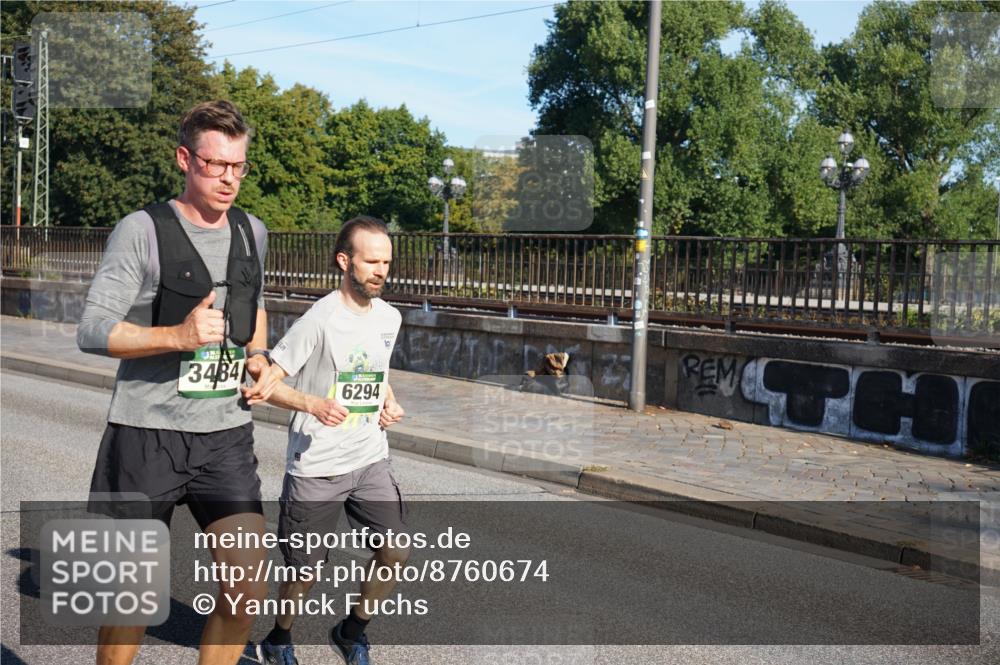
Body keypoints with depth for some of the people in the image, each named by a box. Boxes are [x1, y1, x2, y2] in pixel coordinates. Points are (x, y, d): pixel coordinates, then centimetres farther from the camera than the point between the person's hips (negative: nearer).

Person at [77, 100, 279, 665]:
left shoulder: (252, 233, 9)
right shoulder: (143, 231, -9)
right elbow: (92, 331, -12)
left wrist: (257, 355, 8)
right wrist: (178, 336, -26)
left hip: (228, 434, 4)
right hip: (148, 434, -4)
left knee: (250, 591, -3)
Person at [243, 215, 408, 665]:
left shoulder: (389, 317, 5)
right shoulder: (319, 320, -16)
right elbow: (268, 383, -15)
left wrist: (389, 403, 4)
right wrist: (315, 404, -30)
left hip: (371, 460, 6)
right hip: (315, 468, -5)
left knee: (396, 552, -2)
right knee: (305, 573, 6)